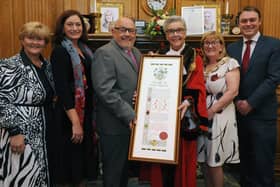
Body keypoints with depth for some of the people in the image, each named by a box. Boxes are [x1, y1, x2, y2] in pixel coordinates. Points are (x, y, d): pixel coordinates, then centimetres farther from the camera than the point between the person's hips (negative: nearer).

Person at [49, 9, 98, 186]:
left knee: (84, 155, 17)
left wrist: (92, 115, 11)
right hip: (69, 114, -7)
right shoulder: (59, 51, -12)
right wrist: (75, 122, -22)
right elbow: (62, 89, -19)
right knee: (71, 157, 6)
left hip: (87, 111, 7)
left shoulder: (85, 50, 10)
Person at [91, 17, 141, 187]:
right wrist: (129, 115, -20)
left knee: (125, 168, 21)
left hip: (133, 122, 8)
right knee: (114, 170, 8)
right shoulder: (104, 53, -13)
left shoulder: (136, 53, 13)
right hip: (115, 124, -8)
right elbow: (105, 90, -22)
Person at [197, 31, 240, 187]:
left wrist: (211, 111, -17)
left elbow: (233, 91, -15)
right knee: (207, 160, 12)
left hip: (220, 116, -5)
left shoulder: (230, 63, -5)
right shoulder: (201, 66, 11)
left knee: (215, 162, 1)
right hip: (202, 117, 5)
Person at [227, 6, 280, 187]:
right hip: (238, 112, 4)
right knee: (244, 159, 14)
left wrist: (250, 103, -14)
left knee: (263, 162, 3)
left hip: (262, 113, -3)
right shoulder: (232, 48, 10)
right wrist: (237, 102, -7)